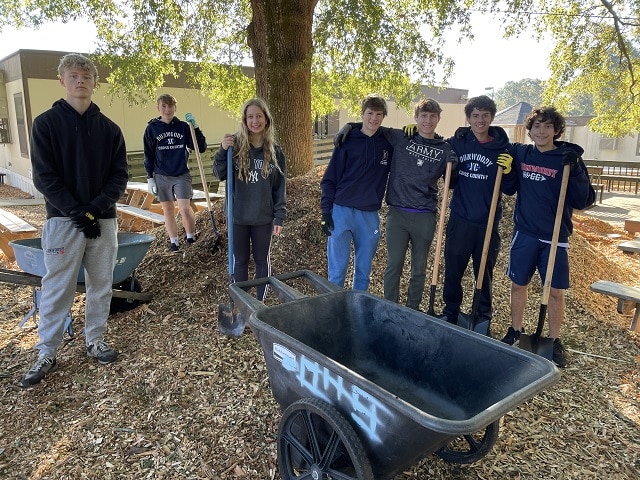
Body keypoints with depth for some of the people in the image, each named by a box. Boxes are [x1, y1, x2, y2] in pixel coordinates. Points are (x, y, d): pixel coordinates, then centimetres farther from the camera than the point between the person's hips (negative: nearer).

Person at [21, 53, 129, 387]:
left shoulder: (109, 129, 7)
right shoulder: (46, 123, 0)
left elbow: (120, 175, 3)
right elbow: (44, 177, -6)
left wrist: (95, 208, -12)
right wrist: (78, 212, -15)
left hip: (103, 219, 3)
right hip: (63, 219, -2)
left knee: (101, 284, 10)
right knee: (57, 288, 3)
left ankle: (95, 340, 25)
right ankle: (46, 354, 15)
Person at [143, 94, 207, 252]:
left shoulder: (183, 127, 1)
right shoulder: (152, 128, 1)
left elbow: (201, 148, -2)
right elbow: (148, 155, 5)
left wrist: (195, 127, -13)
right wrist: (150, 178, 0)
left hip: (182, 175, -1)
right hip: (161, 177, 1)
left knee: (185, 208, -10)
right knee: (168, 210, 9)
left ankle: (191, 238, 8)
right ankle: (173, 242, 20)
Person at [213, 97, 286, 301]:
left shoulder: (275, 151, -2)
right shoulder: (235, 145, -5)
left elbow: (280, 186, 0)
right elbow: (220, 175, -2)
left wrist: (279, 216, -4)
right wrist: (222, 151, -18)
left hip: (263, 217, 0)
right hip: (238, 215, 0)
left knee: (262, 259, 13)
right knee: (240, 260, 13)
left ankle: (261, 300, 29)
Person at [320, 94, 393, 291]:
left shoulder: (389, 144, 6)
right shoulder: (347, 141, 1)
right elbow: (329, 178, 1)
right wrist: (326, 211, -6)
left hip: (370, 215, 2)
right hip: (342, 211, -2)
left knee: (364, 271, 12)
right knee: (337, 271, 2)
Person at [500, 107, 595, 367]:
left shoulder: (568, 159, -6)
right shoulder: (519, 153, 3)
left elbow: (584, 201, -10)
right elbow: (509, 189, 11)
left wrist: (575, 170, -23)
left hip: (555, 236, -2)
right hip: (524, 233, 2)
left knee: (555, 290, 4)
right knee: (518, 284, 11)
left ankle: (554, 340, 22)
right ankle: (515, 331, 30)